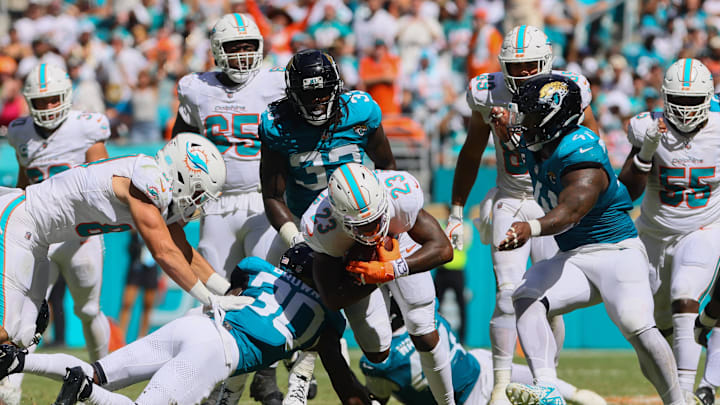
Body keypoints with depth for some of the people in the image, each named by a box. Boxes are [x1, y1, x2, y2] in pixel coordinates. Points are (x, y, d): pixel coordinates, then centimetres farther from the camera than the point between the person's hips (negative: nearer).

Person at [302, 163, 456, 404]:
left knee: (425, 338, -5)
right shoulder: (323, 228, -39)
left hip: (401, 249, 0)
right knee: (376, 351, -7)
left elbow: (443, 249, -33)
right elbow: (332, 299, -30)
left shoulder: (402, 198, -41)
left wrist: (391, 270, -45)